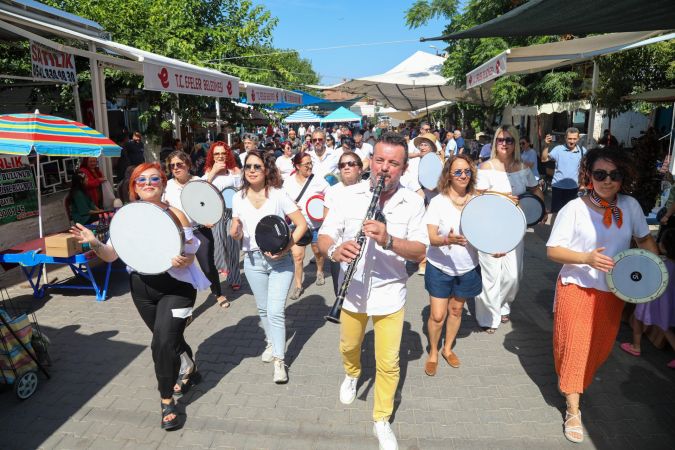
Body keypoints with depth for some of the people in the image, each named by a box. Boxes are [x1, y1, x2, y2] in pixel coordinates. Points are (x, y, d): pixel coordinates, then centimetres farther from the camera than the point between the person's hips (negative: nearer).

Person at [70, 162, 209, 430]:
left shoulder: (175, 215, -12)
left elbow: (190, 256, -11)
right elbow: (111, 255, -2)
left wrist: (182, 261, -33)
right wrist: (94, 243, -21)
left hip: (176, 287, -5)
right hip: (142, 288, 5)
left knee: (163, 342, -12)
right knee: (168, 338, 21)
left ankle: (167, 402, 9)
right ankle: (189, 369, 50)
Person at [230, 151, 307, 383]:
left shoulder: (278, 195, -10)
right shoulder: (239, 198, 1)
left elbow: (301, 224, -10)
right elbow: (236, 233, 8)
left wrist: (286, 247, -21)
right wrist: (235, 232, -16)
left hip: (279, 260, -4)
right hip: (253, 260, 4)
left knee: (275, 311, -8)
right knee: (263, 309, 18)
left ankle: (279, 361, 5)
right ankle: (271, 343, 42)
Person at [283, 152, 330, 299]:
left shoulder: (318, 179, -7)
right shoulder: (288, 182, -3)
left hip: (316, 223, 0)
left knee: (318, 251, 19)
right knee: (297, 255, -6)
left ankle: (320, 272, 49)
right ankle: (298, 285, 10)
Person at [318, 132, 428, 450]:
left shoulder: (413, 202, -10)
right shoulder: (348, 195, -10)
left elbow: (420, 251, -15)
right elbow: (323, 238, -11)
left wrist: (388, 239, -34)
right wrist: (335, 250, -35)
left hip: (389, 294, -1)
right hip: (352, 290, 1)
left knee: (388, 363, 7)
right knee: (349, 347, 23)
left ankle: (382, 421, 31)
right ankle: (352, 375, 58)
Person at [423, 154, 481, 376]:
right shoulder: (438, 202, -13)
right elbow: (431, 238, -21)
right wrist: (447, 240, -41)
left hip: (467, 268, 3)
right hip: (440, 268, -3)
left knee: (456, 310, 18)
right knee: (437, 315, -1)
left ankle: (448, 348, 41)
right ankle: (433, 353, 25)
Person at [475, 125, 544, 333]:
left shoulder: (523, 168, 6)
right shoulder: (487, 167, -7)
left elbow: (535, 190, 18)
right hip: (490, 229, -4)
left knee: (512, 274, 6)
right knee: (491, 274, -3)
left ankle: (503, 307, 33)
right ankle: (488, 317, 15)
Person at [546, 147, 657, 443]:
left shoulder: (630, 206, -5)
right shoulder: (574, 209, -17)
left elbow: (644, 238, 12)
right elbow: (552, 250, -15)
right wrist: (587, 258, -29)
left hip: (612, 292, 5)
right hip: (576, 289, -4)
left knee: (601, 345, 19)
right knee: (574, 347, 1)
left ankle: (584, 378, 52)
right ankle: (573, 410, 17)